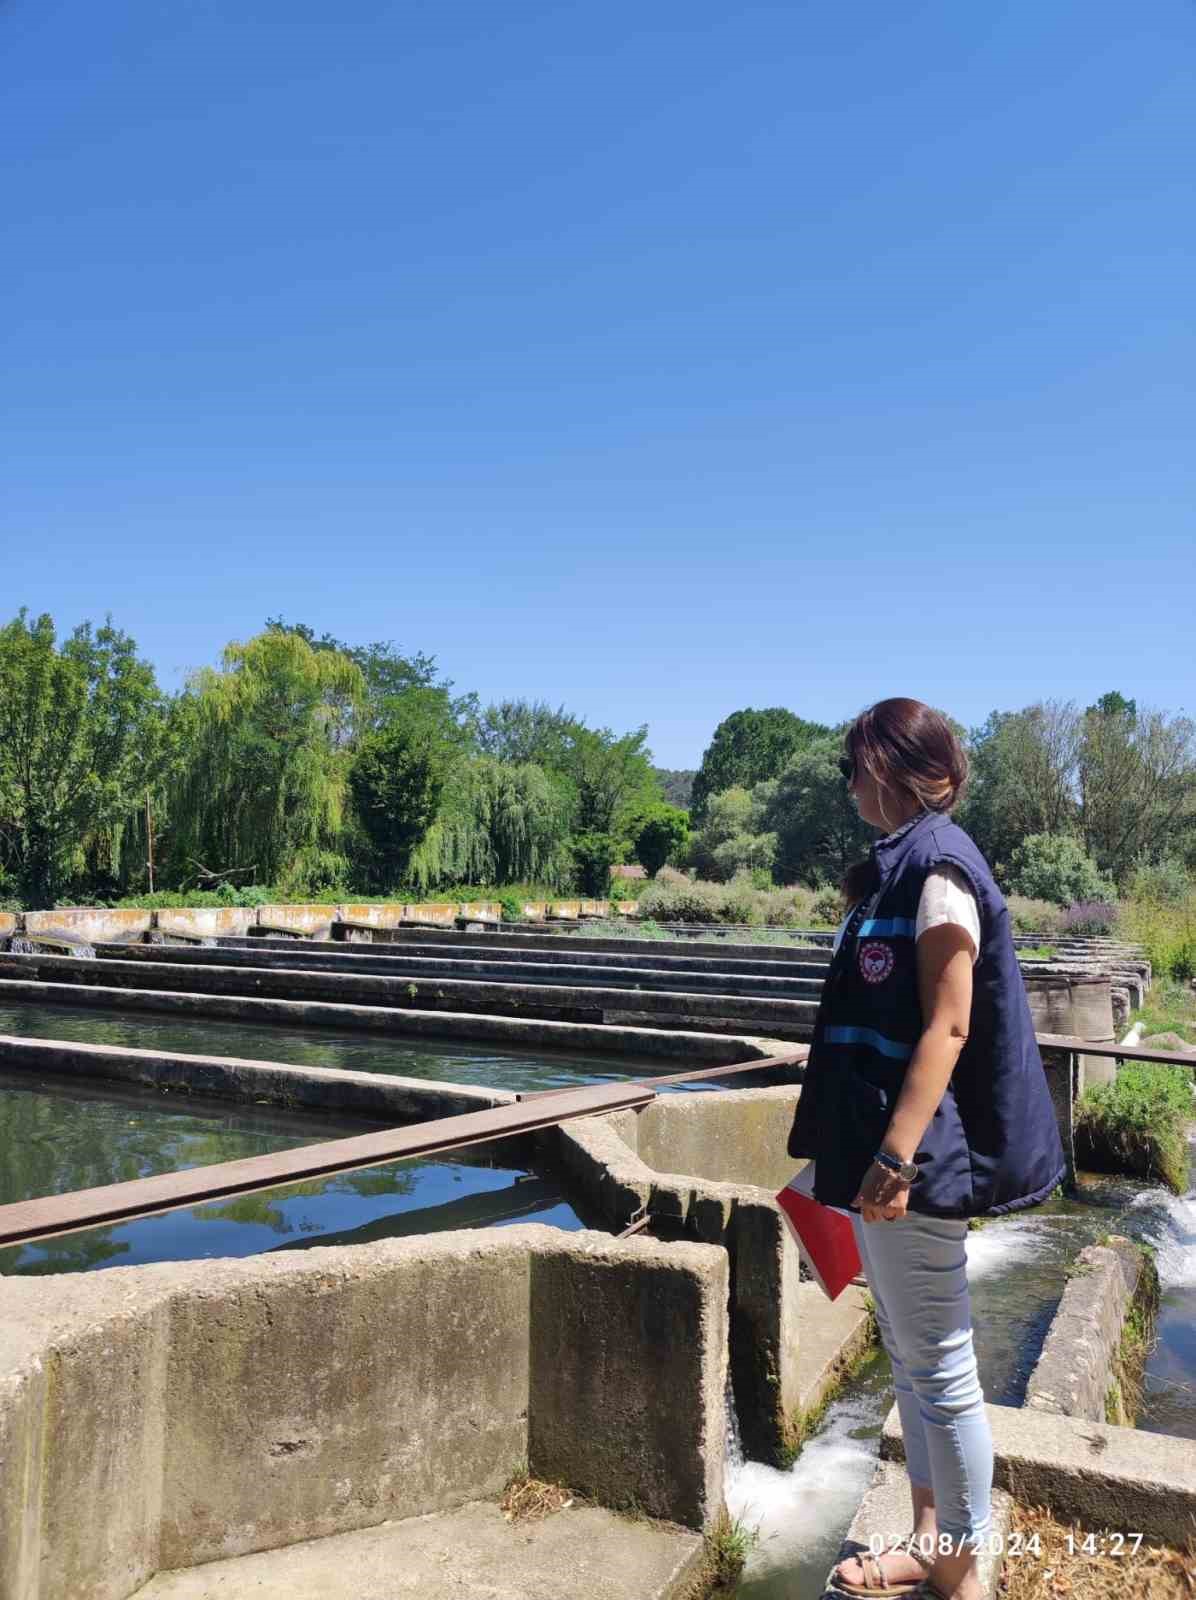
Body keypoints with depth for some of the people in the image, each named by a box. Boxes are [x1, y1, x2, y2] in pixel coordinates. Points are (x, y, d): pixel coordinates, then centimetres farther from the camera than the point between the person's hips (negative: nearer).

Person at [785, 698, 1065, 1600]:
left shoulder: (937, 864, -16)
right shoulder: (904, 861, 12)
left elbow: (946, 1027, -21)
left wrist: (896, 1157, -25)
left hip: (914, 1158, -10)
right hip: (882, 1146, 10)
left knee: (940, 1367, 5)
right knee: (911, 1357, 19)